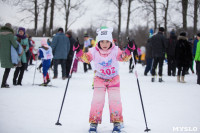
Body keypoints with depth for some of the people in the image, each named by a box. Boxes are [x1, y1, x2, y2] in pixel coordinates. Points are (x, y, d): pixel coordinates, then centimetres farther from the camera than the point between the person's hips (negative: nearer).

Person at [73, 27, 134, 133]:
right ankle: (94, 122, -1)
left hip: (114, 79, 0)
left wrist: (128, 51, -42)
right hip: (99, 79, 0)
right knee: (97, 100, -12)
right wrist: (79, 51, -34)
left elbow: (123, 57, -24)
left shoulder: (115, 50, -15)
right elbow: (86, 58, -18)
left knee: (115, 100, -10)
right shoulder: (94, 51, -14)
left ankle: (117, 122, 2)